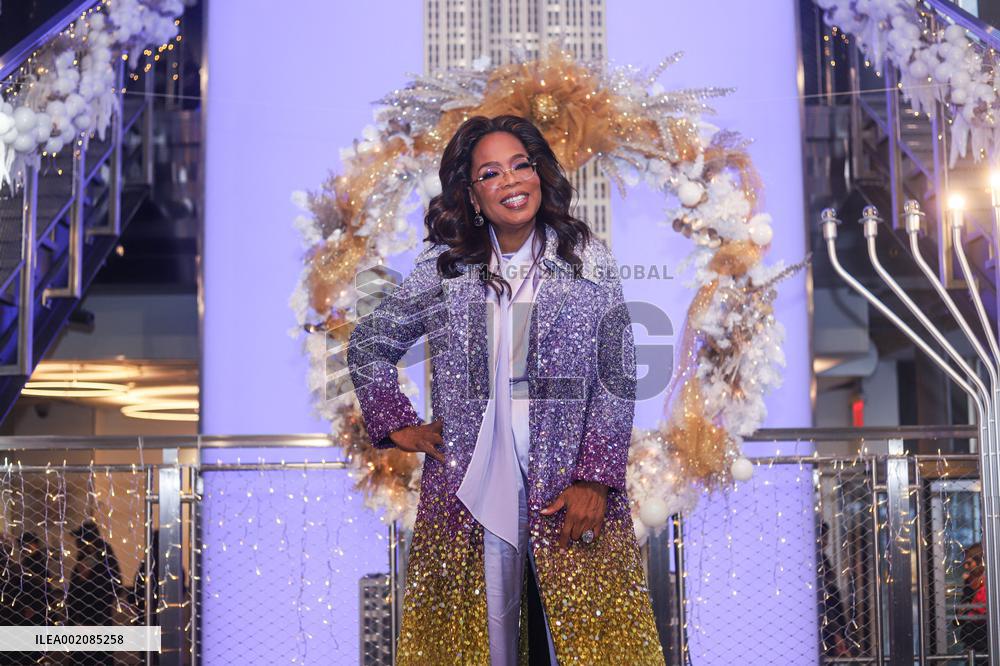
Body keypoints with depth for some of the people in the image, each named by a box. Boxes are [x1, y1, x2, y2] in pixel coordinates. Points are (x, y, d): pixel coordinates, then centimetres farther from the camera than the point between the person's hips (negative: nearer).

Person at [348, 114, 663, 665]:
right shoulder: (444, 269, 6)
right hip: (469, 490, 1)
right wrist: (399, 427, 7)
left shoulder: (588, 262, 4)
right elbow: (367, 344, 18)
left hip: (569, 492, -1)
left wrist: (594, 480, -8)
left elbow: (616, 383, 0)